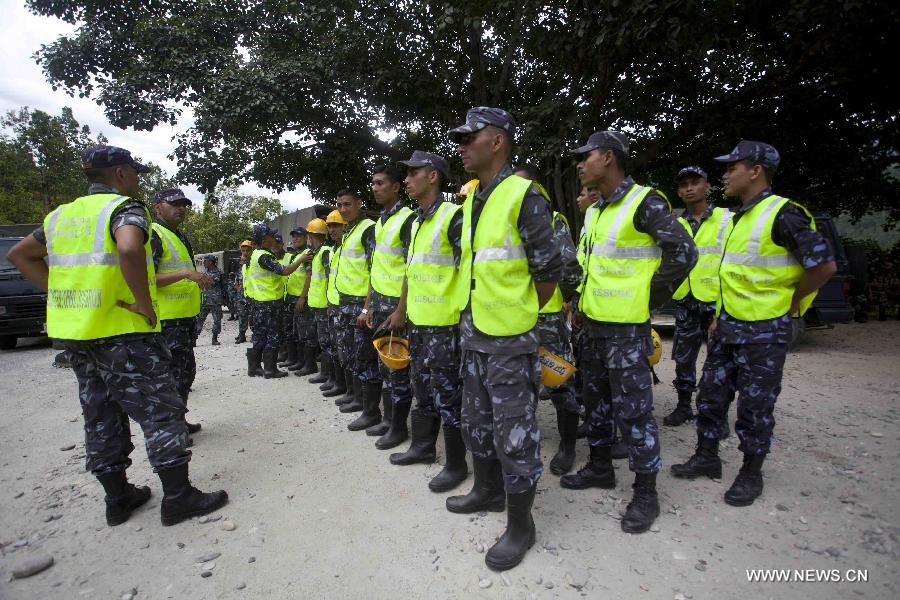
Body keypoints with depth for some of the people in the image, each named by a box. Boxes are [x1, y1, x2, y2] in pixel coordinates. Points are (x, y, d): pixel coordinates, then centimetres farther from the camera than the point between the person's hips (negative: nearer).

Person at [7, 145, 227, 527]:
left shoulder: (62, 215, 15)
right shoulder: (125, 207, -11)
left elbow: (19, 255, 20)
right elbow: (129, 250, -32)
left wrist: (66, 294, 12)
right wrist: (145, 303, -21)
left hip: (76, 335, 8)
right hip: (124, 334, -8)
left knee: (101, 417, 15)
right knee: (161, 413, 0)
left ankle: (118, 497, 26)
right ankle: (178, 497, 6)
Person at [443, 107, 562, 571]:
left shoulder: (523, 195, -13)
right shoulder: (470, 200, 11)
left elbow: (549, 271, -12)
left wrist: (518, 312, -1)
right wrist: (474, 313, 15)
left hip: (509, 340, -8)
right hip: (472, 334, 9)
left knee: (514, 433, 3)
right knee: (477, 422, 21)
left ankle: (520, 524, 22)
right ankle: (488, 490, 42)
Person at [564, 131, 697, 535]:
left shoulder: (645, 202, -12)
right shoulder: (595, 211, 14)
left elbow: (683, 252, -17)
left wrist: (648, 300, -11)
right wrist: (585, 304, 15)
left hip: (626, 327, -9)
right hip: (593, 323, 9)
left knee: (633, 409, -1)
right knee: (598, 399, 17)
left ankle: (645, 493, 14)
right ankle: (600, 467, 34)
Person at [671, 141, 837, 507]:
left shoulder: (782, 214, -15)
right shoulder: (738, 218, 12)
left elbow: (824, 265, -18)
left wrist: (786, 301, -8)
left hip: (763, 331, -8)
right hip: (728, 327, 8)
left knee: (755, 407, 4)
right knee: (712, 394, 13)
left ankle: (751, 474, 21)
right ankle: (707, 458, 28)